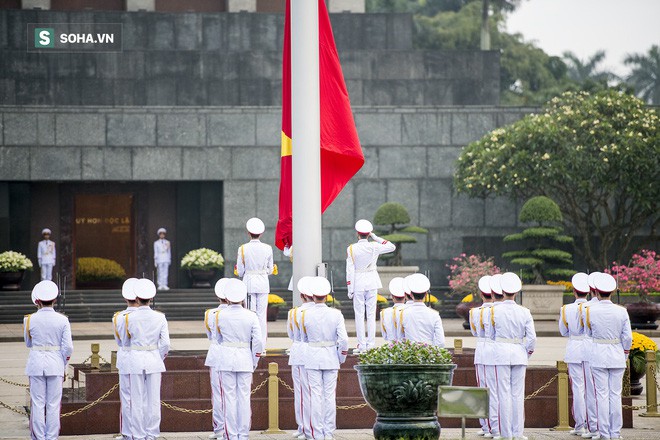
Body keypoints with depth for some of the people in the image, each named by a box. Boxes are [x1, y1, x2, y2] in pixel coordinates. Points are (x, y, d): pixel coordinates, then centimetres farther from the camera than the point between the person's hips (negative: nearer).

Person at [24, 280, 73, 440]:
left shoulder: (30, 320, -5)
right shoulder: (62, 320, -6)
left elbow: (28, 344, 9)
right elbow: (68, 347, -6)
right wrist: (64, 367, 6)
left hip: (36, 364, 0)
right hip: (56, 365, 0)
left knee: (38, 404, 5)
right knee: (53, 405, 6)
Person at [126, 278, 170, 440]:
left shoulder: (129, 318, -8)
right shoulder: (159, 318, -6)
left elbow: (128, 336, 7)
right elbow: (165, 343, -7)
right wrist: (161, 356, 10)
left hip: (135, 359, -1)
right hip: (154, 359, 1)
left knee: (137, 400, 5)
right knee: (154, 399, 7)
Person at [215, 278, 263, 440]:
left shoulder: (220, 316, -2)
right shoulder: (251, 316, -4)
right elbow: (258, 341, -6)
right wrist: (254, 363, 6)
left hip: (226, 359, 0)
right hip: (245, 360, 0)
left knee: (230, 398, 2)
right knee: (244, 398, 5)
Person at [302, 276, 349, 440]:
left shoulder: (305, 315, -6)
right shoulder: (336, 314, -8)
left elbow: (304, 338, 8)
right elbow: (343, 339, -11)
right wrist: (342, 358, 4)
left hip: (312, 358, 0)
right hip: (331, 358, 0)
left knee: (316, 396, 2)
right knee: (330, 396, 6)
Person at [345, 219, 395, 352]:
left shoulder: (351, 249, -9)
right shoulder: (374, 246, -5)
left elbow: (350, 270, -8)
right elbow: (392, 247, 10)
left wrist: (350, 289, -3)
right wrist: (376, 237, 7)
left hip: (358, 283, -2)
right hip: (372, 283, 2)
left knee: (359, 315, 3)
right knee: (371, 314, 6)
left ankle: (361, 345, 2)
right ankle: (371, 344, 6)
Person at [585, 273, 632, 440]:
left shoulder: (590, 311, -8)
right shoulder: (621, 312, -5)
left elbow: (588, 333, 4)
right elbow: (628, 337, -3)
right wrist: (625, 353, 12)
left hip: (598, 356, -1)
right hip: (617, 356, 1)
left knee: (602, 394, 1)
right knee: (615, 394, 6)